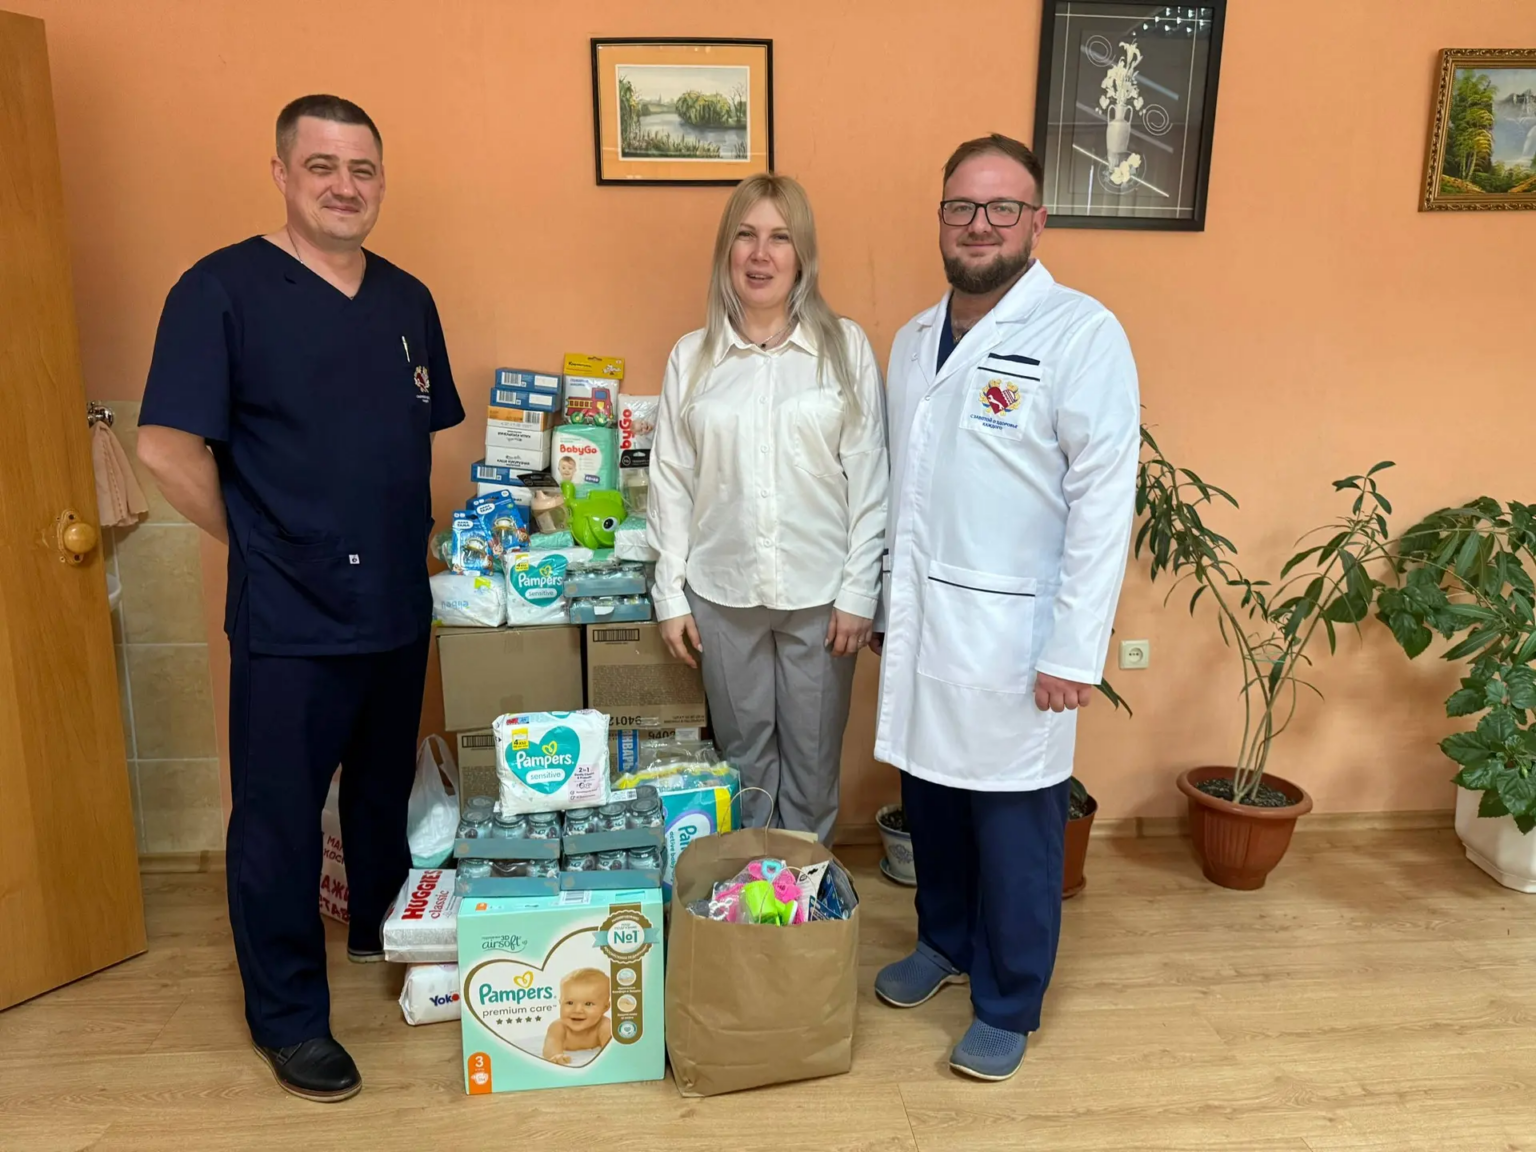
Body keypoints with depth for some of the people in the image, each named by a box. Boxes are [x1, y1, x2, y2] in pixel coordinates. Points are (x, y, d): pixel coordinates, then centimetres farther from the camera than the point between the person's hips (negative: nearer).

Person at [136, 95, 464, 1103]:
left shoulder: (407, 299, 8)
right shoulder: (223, 289, -10)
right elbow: (168, 447, -12)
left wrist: (419, 535, 7)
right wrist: (262, 546, -6)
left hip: (398, 607, 6)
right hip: (288, 621, -5)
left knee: (387, 793, 21)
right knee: (278, 819, 7)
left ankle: (385, 936, 45)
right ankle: (289, 1018, 26)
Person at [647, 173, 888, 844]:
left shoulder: (846, 347, -3)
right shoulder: (691, 357, 2)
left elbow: (868, 478, -3)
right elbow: (672, 482, 4)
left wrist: (858, 592, -6)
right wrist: (670, 595, 2)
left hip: (820, 593, -1)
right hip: (722, 594, 2)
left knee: (812, 761, 12)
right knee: (744, 757, 14)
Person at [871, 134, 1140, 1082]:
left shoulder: (1082, 333, -10)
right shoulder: (914, 340, 11)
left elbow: (1104, 501, -14)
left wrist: (1074, 651, -16)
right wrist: (889, 604, 12)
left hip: (1012, 626, -6)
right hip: (920, 613, 6)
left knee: (1014, 823, 7)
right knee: (930, 797, 18)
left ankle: (1009, 1006, 27)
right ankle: (945, 942, 42)